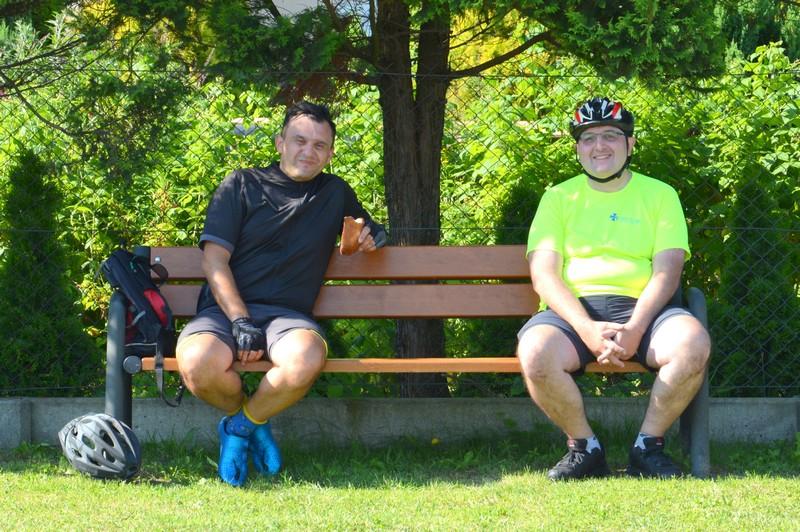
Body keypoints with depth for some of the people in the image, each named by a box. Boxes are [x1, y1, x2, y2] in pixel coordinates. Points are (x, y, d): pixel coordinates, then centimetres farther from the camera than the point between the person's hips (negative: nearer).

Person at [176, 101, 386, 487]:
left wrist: (372, 237, 12)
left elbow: (370, 232, 40)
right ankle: (244, 414, 0)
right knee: (198, 364, -38)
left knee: (306, 359, -39)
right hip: (227, 308, -1)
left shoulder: (336, 194, 20)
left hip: (287, 314, 2)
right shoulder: (242, 185, 10)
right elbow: (214, 261, 1)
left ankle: (242, 426, -7)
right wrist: (240, 321, -13)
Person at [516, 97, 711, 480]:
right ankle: (584, 447, -10)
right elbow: (543, 273, 1)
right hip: (574, 311, 0)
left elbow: (667, 272, 2)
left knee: (693, 343, -33)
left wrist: (634, 329, -18)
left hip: (641, 308, 0)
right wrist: (587, 329, -17)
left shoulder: (660, 194, 14)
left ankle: (648, 445, -12)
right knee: (535, 354, -34)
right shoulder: (558, 198, 15)